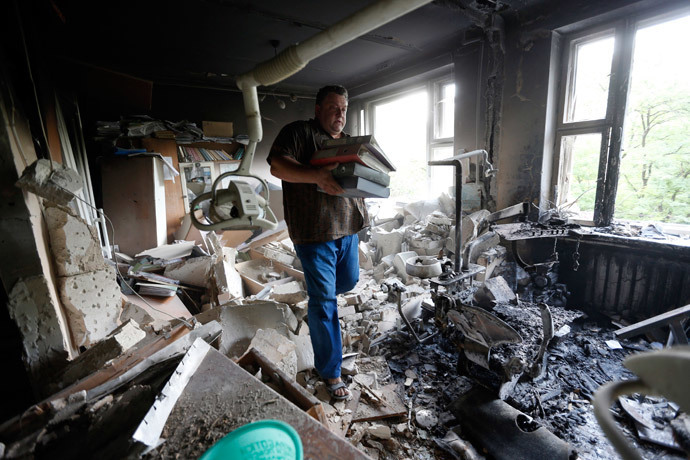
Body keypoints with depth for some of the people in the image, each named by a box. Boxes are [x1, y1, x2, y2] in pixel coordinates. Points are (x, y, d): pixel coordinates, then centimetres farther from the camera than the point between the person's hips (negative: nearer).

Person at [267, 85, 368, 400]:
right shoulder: (299, 132, -4)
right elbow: (277, 166, -18)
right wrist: (318, 176, -32)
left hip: (347, 226, 8)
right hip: (314, 230, -7)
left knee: (349, 280, 23)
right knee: (324, 302, -1)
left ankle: (317, 294, 56)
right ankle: (329, 371, 15)